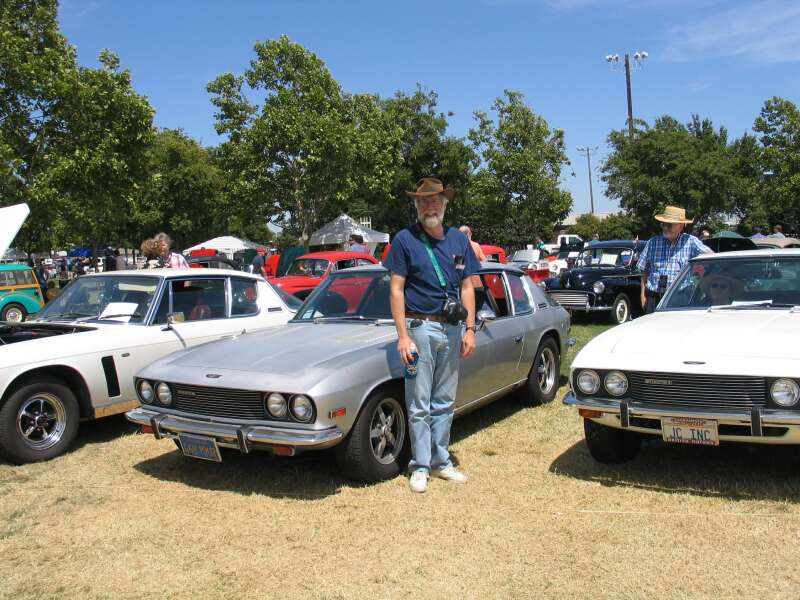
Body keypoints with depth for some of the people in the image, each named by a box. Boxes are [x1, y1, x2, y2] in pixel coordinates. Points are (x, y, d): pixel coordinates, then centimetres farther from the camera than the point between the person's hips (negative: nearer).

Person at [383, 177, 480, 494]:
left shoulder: (459, 240, 8)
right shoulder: (405, 239, -4)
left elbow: (467, 286, 10)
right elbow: (396, 290, -6)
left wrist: (469, 330, 3)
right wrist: (403, 336, -12)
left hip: (452, 329, 4)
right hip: (420, 327, -4)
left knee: (444, 402, 13)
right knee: (419, 405, 2)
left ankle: (441, 461, 25)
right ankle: (420, 466, 14)